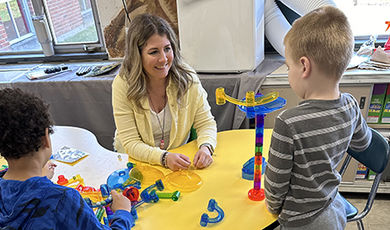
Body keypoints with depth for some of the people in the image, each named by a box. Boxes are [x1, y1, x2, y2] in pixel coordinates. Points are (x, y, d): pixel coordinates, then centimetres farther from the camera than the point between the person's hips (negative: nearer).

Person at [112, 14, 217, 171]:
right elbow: (130, 143, -15)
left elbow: (206, 123, -3)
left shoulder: (187, 78, -10)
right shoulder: (123, 85, -15)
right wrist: (164, 157, -31)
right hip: (137, 162, 0)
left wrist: (206, 147, -24)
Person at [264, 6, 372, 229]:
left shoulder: (289, 123, -32)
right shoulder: (350, 106, -13)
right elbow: (362, 143, 10)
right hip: (337, 211, 6)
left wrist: (274, 207, 0)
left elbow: (276, 182, -19)